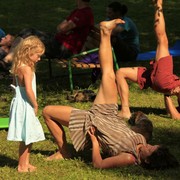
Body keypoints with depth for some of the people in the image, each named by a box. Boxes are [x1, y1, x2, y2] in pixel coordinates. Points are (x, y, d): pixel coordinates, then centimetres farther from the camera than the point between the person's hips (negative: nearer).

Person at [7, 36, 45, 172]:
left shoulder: (19, 68, 7)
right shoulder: (27, 69, -20)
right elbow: (29, 90, -27)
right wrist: (35, 105, -12)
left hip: (21, 104, 9)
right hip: (25, 106, -9)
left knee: (30, 136, 19)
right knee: (26, 138, 1)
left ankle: (25, 163, 29)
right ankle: (22, 166, 9)